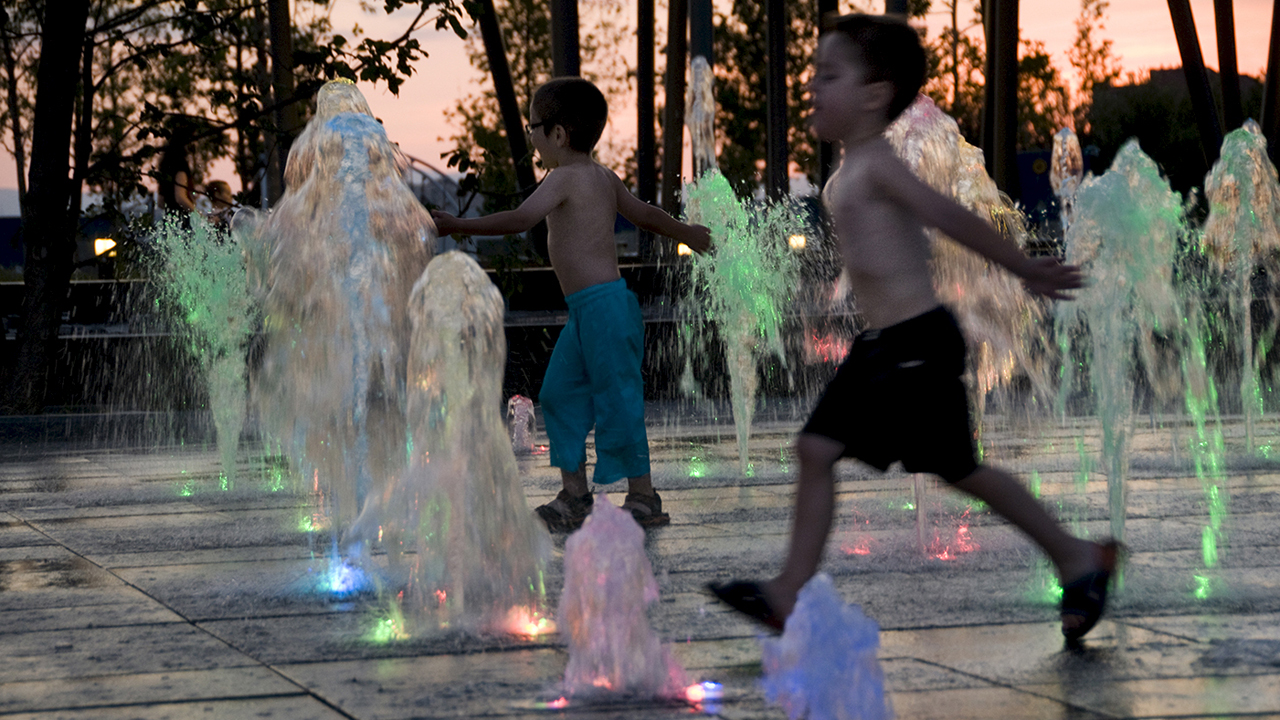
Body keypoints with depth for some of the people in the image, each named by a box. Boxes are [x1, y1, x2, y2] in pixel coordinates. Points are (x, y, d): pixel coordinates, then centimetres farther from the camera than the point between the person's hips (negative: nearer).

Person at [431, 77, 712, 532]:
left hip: (603, 305, -10)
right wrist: (687, 233, 47)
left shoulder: (566, 178, -12)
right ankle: (574, 497, 14)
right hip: (587, 311, 10)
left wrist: (457, 226, -26)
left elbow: (520, 220, -26)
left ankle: (644, 499, 5)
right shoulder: (603, 178, 15)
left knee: (617, 401, -3)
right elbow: (646, 214, 29)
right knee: (561, 395, 11)